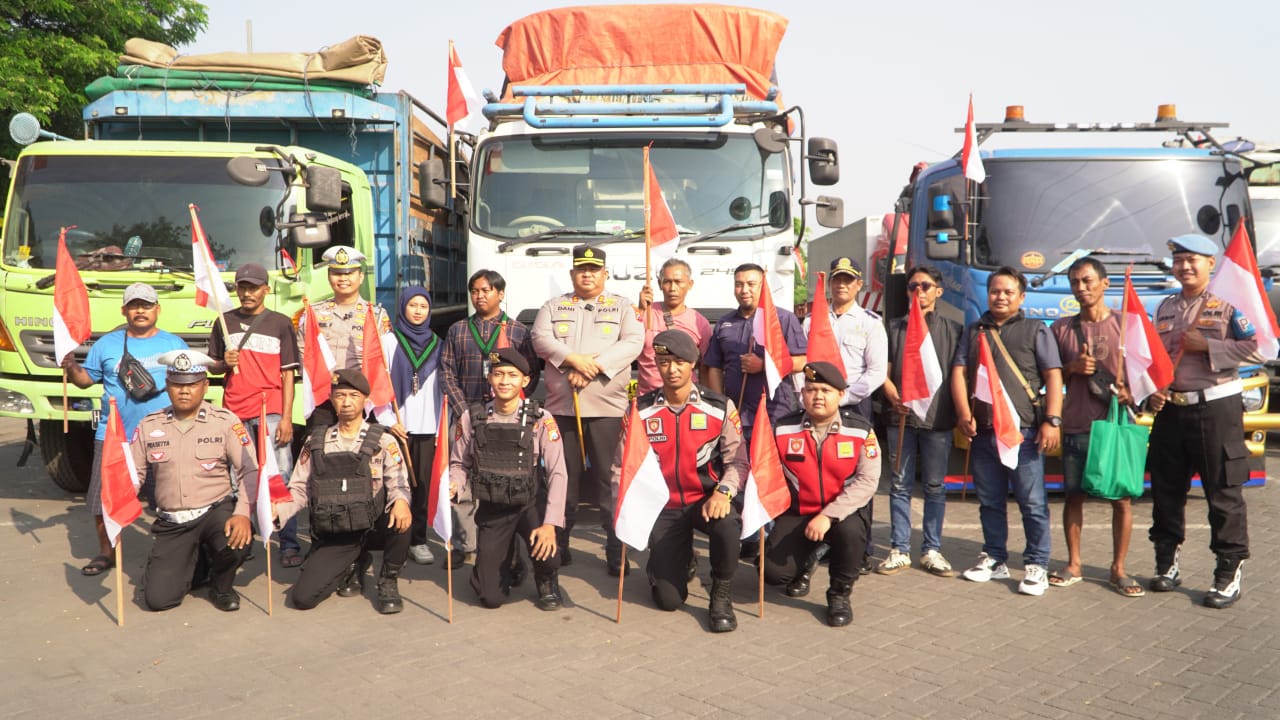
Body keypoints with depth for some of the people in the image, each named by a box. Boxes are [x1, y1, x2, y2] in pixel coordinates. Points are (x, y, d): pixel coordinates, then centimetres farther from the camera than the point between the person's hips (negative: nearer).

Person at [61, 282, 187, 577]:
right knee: (103, 499, 5)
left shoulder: (175, 344, 8)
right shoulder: (107, 344, 9)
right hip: (113, 437, 1)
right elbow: (86, 379, 13)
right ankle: (106, 553, 24)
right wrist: (71, 368, -7)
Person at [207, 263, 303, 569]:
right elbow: (212, 367, 20)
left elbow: (288, 373, 2)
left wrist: (287, 417, -6)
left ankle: (289, 545, -6)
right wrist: (224, 363, -4)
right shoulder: (225, 322, 14)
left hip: (272, 411, -3)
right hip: (234, 411, 3)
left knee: (281, 475, -8)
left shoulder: (280, 323, 6)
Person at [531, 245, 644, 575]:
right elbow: (541, 339, 1)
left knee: (610, 480, -3)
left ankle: (617, 553, 3)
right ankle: (558, 546, 18)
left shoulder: (622, 306, 12)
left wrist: (594, 366, -14)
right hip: (562, 406, 2)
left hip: (607, 406, -2)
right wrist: (574, 359, -15)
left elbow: (633, 342, -3)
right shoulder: (554, 306, 16)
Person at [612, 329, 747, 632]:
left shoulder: (720, 408, -5)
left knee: (728, 524, -38)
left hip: (705, 500, -1)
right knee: (669, 599, -9)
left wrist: (723, 492, -26)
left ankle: (721, 596, -9)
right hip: (663, 507, 1)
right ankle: (677, 558, 29)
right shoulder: (641, 410, -3)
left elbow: (737, 460, -8)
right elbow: (622, 465, 1)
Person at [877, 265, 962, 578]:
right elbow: (883, 372, 8)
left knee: (935, 486, 5)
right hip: (900, 417, 1)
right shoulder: (895, 328, 10)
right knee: (900, 485, 5)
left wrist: (960, 413, -2)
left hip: (937, 419, -1)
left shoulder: (952, 330, 7)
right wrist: (894, 397, -9)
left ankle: (932, 550, 15)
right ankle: (899, 550, 13)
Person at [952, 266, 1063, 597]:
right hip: (982, 431, 4)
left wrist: (1052, 420, -11)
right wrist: (964, 414, -5)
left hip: (1023, 431, -3)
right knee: (990, 501, 12)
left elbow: (1053, 377, -1)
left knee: (1033, 502, -2)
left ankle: (1037, 566, 7)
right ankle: (994, 559, 23)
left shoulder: (1036, 330, 7)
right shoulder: (973, 331, 16)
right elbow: (959, 372, 8)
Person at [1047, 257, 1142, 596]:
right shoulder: (1061, 328, 8)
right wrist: (1072, 368, -7)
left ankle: (1118, 569, 13)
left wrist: (1131, 391, -14)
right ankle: (1073, 565, 18)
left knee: (1122, 499, 1)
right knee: (1073, 496, 7)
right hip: (1075, 427, 2)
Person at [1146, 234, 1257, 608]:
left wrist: (1207, 346, -16)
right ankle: (1167, 563, 24)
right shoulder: (1165, 307, 14)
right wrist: (1152, 391, 3)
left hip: (1216, 408, -6)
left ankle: (1230, 573, 8)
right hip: (1171, 409, 6)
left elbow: (1256, 349, -10)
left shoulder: (1228, 302, -3)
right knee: (1166, 490, 11)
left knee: (1224, 493, -1)